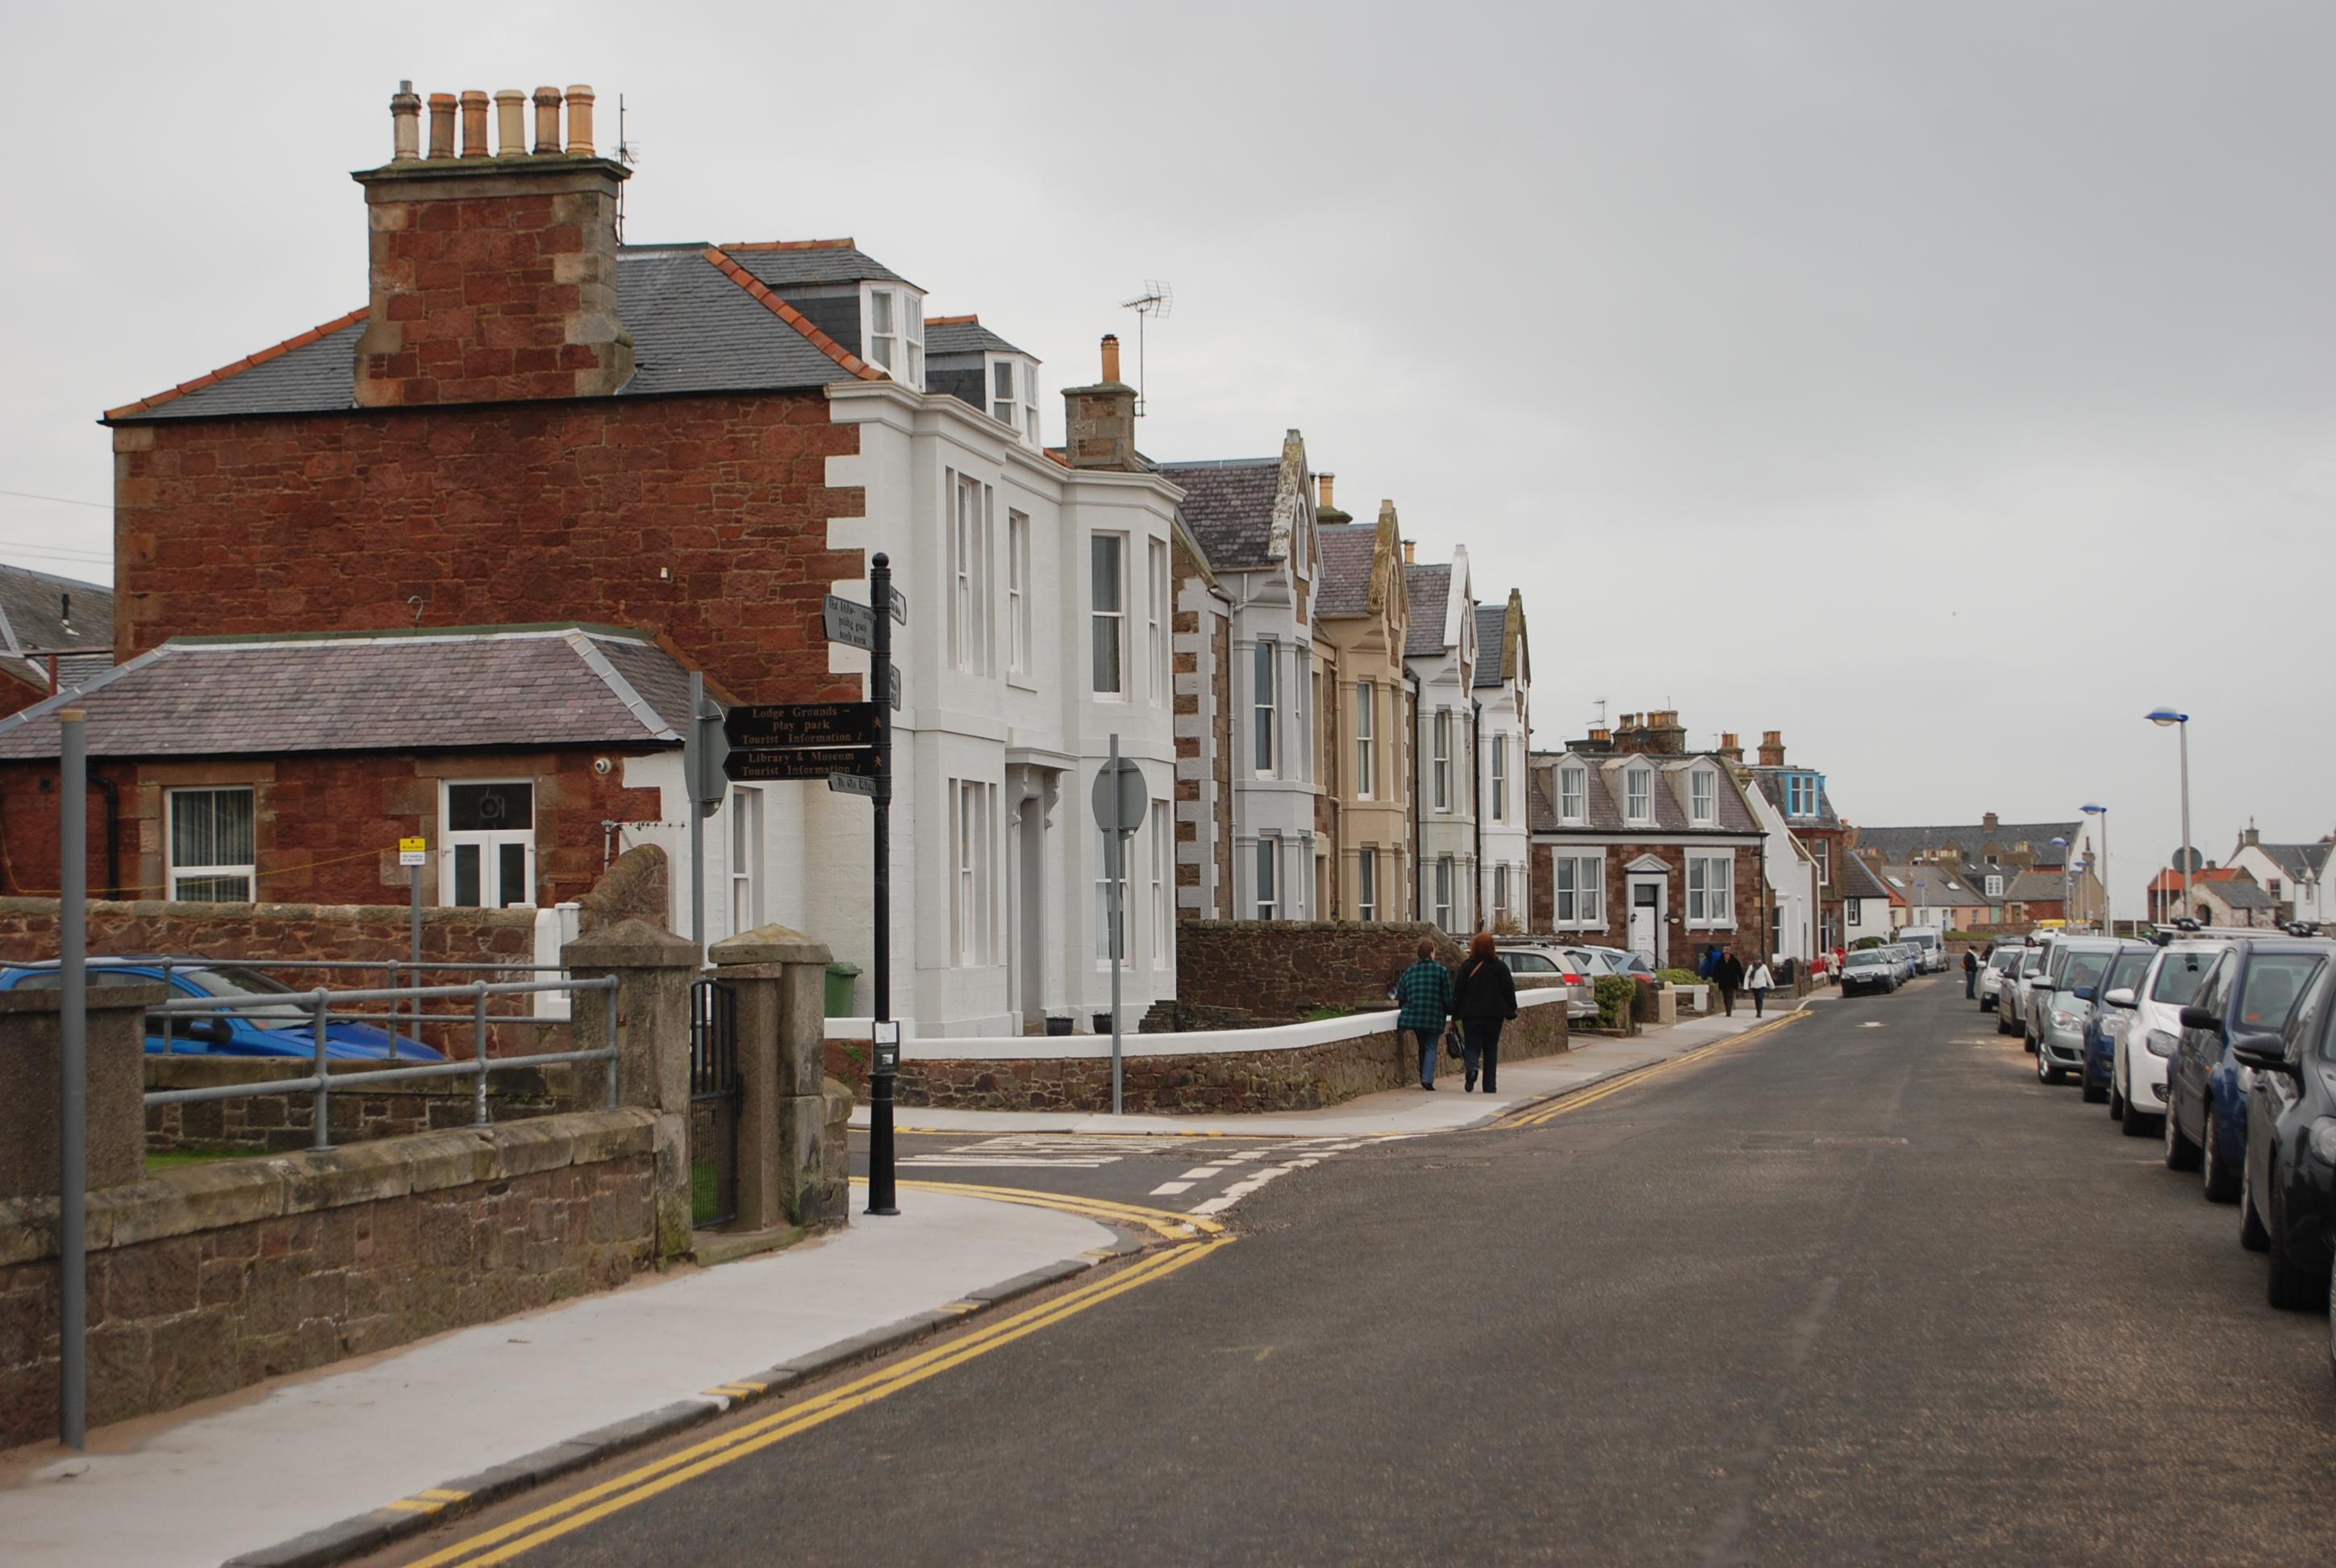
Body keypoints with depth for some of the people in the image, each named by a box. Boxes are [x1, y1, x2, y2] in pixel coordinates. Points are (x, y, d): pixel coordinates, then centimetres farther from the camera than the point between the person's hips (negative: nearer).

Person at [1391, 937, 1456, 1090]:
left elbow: (1400, 998, 10)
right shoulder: (1441, 971, -4)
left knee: (1422, 1047, 19)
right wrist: (1451, 1013, 11)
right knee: (1431, 1048, 3)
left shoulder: (1408, 972, 7)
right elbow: (1448, 998, -5)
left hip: (1413, 1017, 3)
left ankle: (1424, 1078, 21)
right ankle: (1428, 1079, -12)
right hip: (1435, 1017, -3)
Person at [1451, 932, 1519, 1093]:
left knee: (1471, 1046, 4)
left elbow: (1457, 991, -2)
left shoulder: (1467, 966, -4)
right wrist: (1511, 1011, 10)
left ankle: (1471, 1068, -28)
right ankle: (1490, 1086, 8)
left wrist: (1455, 1013, 6)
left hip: (1471, 1014, -1)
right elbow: (1509, 989, 1)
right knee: (1491, 1049, 10)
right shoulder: (1500, 966, -1)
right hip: (1494, 1014, 1)